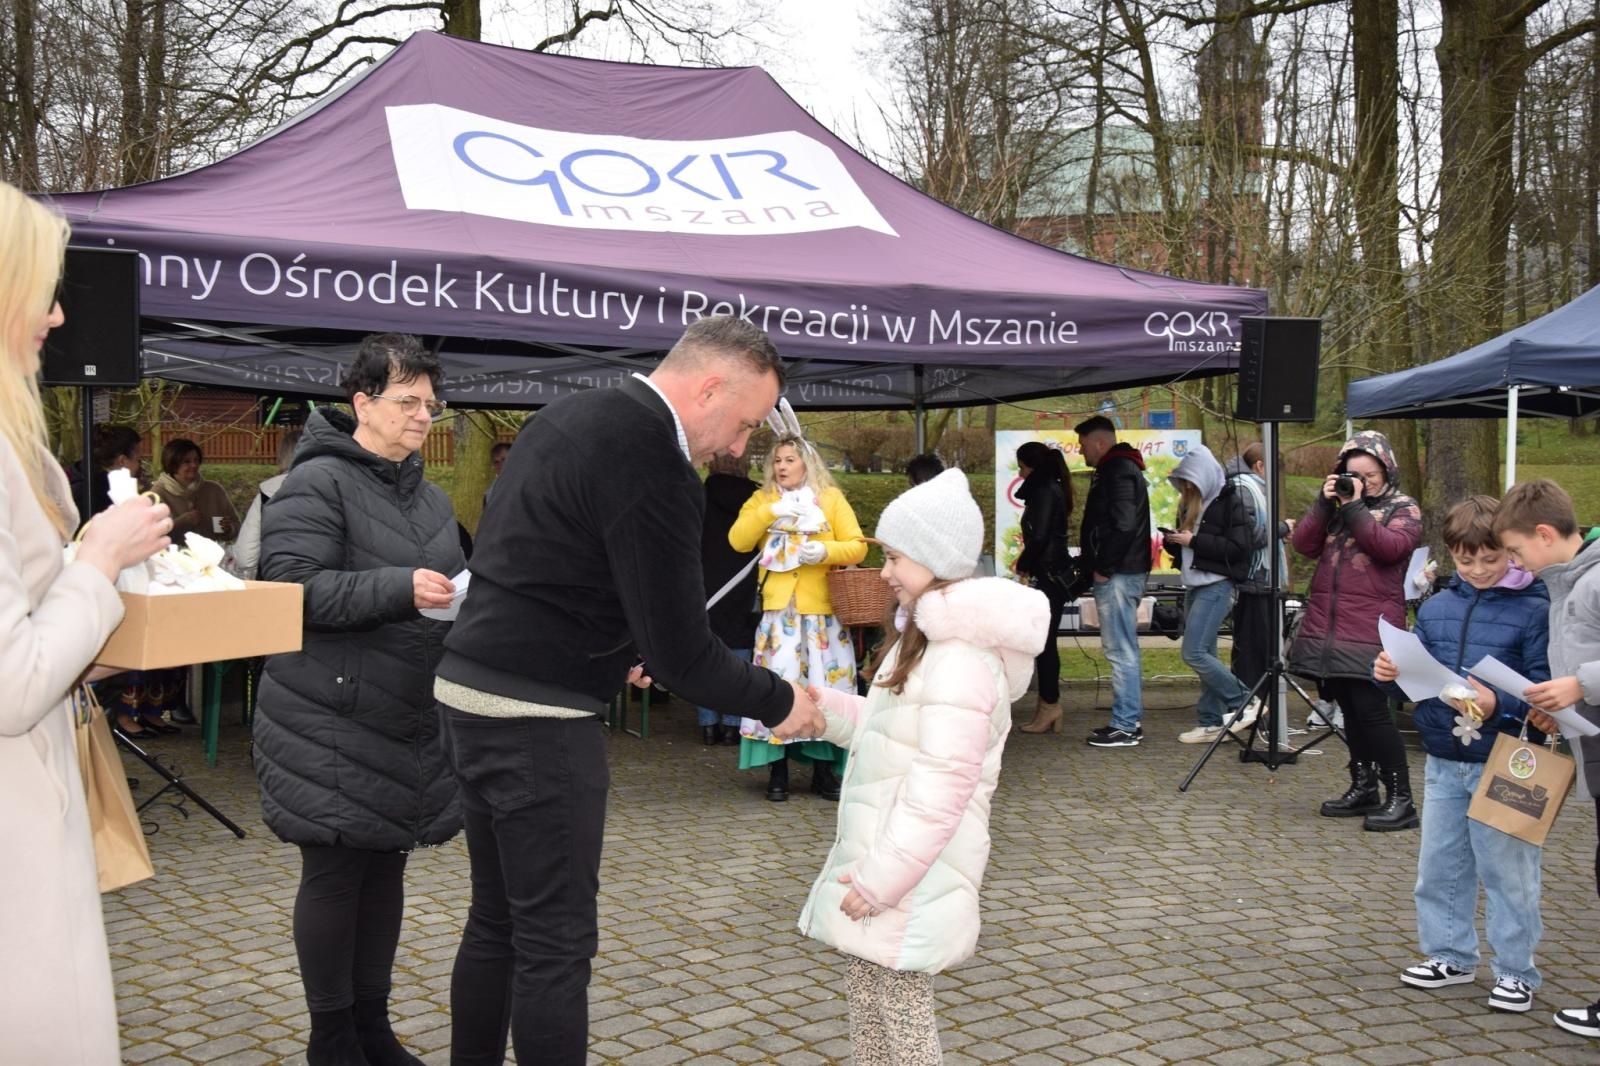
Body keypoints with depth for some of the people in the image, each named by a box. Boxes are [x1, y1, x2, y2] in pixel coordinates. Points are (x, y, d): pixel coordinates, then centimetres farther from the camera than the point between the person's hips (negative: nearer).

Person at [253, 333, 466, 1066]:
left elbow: (450, 588, 20)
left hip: (408, 718, 7)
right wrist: (399, 589, -27)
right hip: (332, 722, -7)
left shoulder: (429, 496, 14)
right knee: (334, 872, 1)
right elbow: (294, 587, -19)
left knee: (385, 867, 13)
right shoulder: (317, 483, -10)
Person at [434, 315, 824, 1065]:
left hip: (471, 690, 10)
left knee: (496, 920, 19)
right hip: (537, 717, -10)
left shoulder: (570, 414, 11)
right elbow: (681, 654, -19)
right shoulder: (652, 467, -19)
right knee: (556, 939, 0)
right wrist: (780, 702, -4)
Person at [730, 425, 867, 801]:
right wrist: (769, 512, -14)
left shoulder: (831, 498, 8)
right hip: (779, 609, 0)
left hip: (823, 610, 0)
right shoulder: (762, 500, 12)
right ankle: (777, 771, 6)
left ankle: (824, 770, 13)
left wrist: (825, 552, -18)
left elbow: (857, 546, 0)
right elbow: (738, 541, -2)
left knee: (825, 684, 1)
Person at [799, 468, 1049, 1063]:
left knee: (901, 1014, 1)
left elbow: (941, 785, -24)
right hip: (877, 851, 10)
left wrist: (881, 879, -23)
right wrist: (827, 708, 7)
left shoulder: (961, 658, -20)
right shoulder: (922, 637, 15)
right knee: (866, 999, 18)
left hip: (912, 873, -10)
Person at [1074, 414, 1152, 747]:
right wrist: (1096, 564, 15)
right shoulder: (1121, 468, 19)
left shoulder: (1118, 471, -13)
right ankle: (1130, 721, 21)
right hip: (1122, 573, 11)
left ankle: (1124, 726, -4)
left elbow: (1123, 525, -23)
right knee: (1124, 649, 14)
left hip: (1117, 575, -11)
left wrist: (1103, 567, -17)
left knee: (1120, 651, -7)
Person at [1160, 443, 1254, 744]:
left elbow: (1237, 547, -16)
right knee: (1205, 656, 8)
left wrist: (1194, 541, -16)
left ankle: (1243, 702, 1)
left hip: (1217, 585, -8)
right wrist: (1173, 540, 1)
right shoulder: (1189, 504, 15)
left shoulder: (1229, 502, -7)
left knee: (1194, 654, -14)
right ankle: (1212, 723, 12)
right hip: (1194, 586, 8)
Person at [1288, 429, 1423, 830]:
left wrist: (1355, 506, -12)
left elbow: (1389, 547, -15)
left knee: (1371, 709, -11)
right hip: (1328, 627, 6)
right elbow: (1304, 545, 5)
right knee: (1350, 710, 12)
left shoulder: (1403, 508, 4)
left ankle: (1400, 799, -5)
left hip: (1370, 629, -6)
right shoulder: (1335, 506, 18)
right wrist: (1324, 502, -3)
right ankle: (1363, 789, 22)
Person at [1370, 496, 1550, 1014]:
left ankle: (1515, 970, 18)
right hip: (1444, 762, 6)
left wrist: (1499, 704, -27)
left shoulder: (1534, 610, -9)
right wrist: (1391, 674, -8)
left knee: (1507, 870, 4)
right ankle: (1449, 955, 30)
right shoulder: (1436, 608, 7)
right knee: (1440, 865, 14)